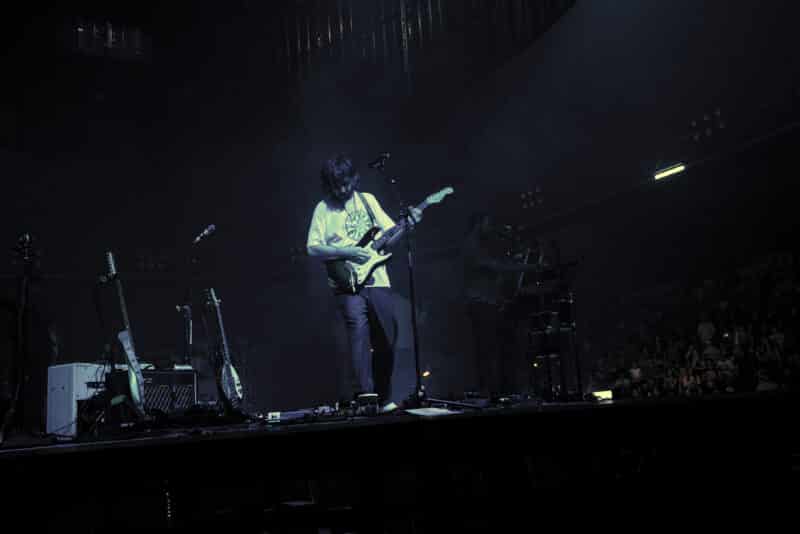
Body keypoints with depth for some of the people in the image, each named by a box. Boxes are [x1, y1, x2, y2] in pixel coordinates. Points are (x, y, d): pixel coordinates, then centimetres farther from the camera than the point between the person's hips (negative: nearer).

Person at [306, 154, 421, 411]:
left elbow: (390, 230, 13)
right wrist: (346, 252, -15)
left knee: (387, 339, 6)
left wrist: (408, 222, -6)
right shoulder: (323, 208, 2)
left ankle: (384, 398, 20)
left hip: (377, 279, 4)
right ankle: (364, 395, -22)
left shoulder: (367, 200, 12)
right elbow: (313, 247, -4)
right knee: (359, 331, -21)